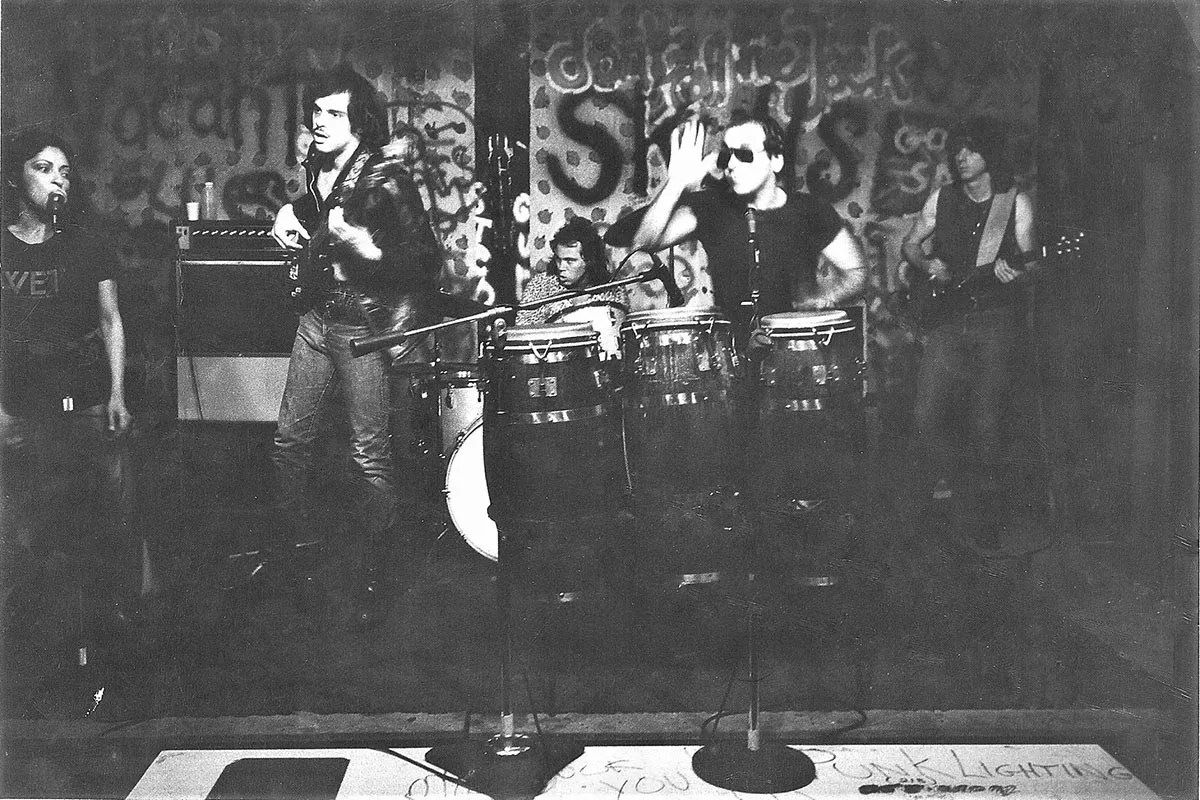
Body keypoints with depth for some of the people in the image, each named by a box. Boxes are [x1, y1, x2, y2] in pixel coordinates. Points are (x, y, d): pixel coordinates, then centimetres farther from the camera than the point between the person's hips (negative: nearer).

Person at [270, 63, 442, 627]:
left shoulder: (387, 179, -13)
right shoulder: (317, 169, 8)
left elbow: (426, 259, -14)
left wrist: (369, 250, -27)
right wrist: (290, 212, 12)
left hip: (365, 325, -7)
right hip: (317, 319, 7)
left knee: (369, 455, -4)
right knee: (290, 439, 11)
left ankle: (372, 580, 10)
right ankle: (305, 545, 31)